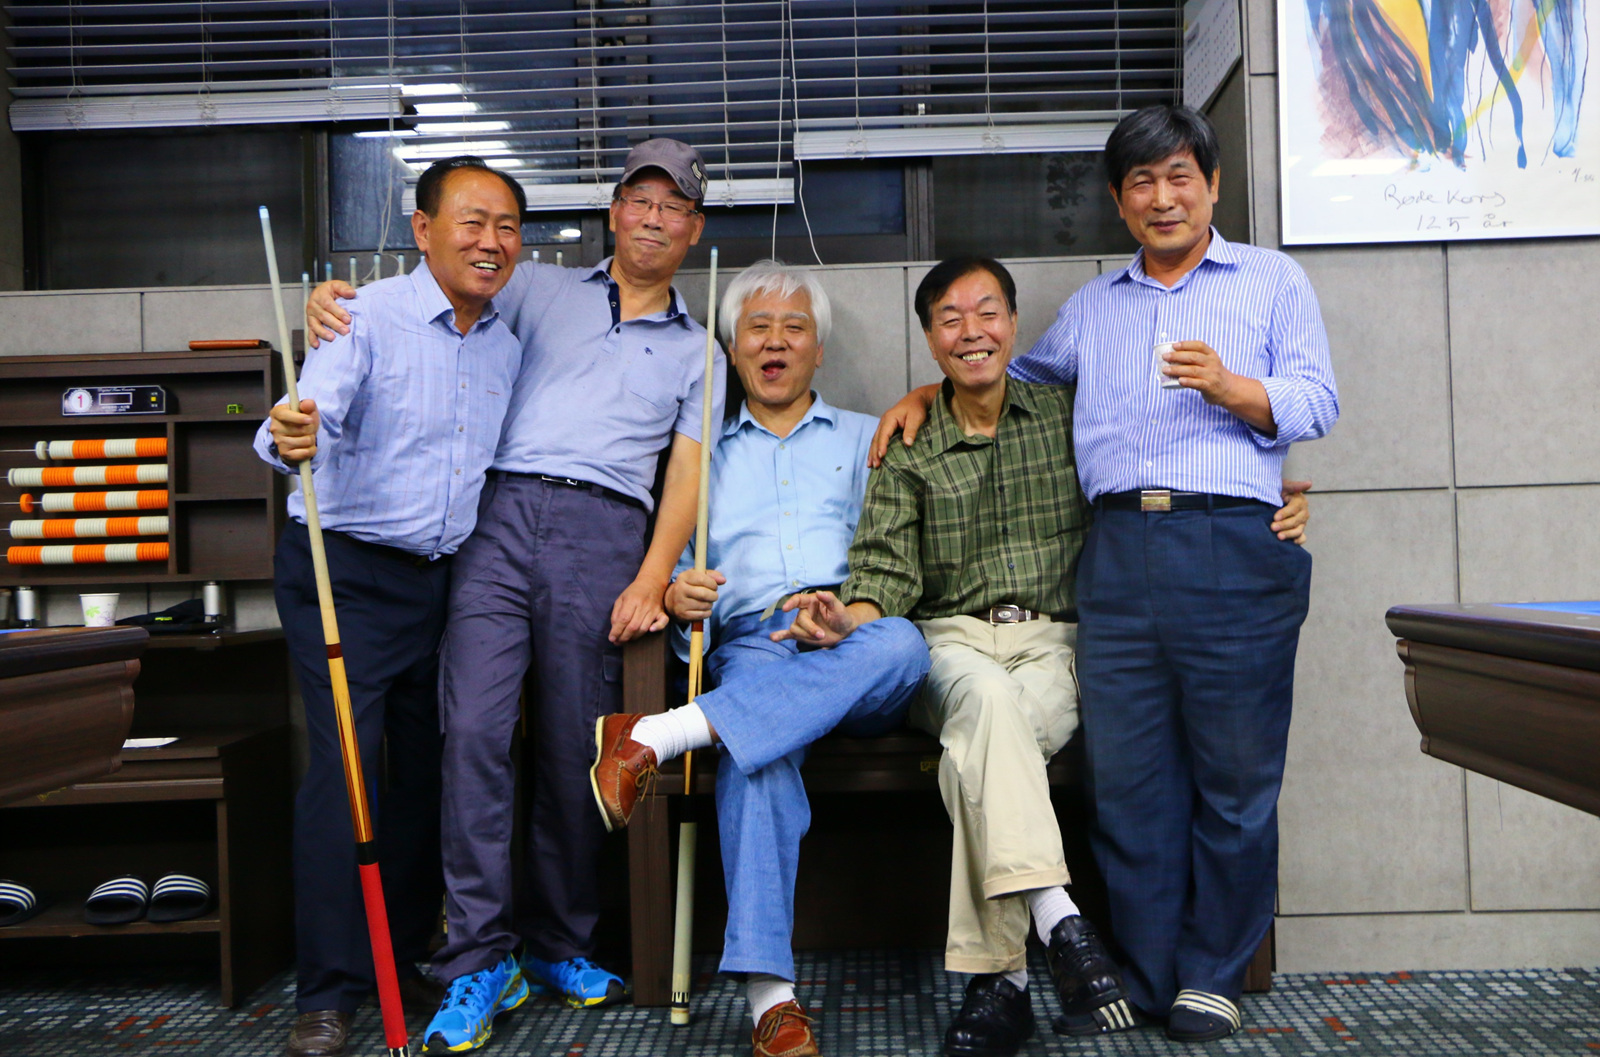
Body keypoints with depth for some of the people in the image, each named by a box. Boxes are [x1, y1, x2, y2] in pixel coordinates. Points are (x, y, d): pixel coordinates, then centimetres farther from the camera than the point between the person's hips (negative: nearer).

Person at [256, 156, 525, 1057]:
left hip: (452, 578, 6)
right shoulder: (369, 316, -8)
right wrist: (290, 437, -46)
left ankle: (402, 960, 23)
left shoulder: (511, 343, 9)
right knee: (345, 765, -11)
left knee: (429, 769, 8)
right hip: (347, 571, -5)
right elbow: (315, 414, -23)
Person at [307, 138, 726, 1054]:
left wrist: (651, 581, -4)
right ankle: (479, 960, -7)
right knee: (474, 726, -13)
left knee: (575, 749, -1)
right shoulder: (543, 292, 21)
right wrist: (336, 298, 2)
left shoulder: (696, 350, 20)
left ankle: (558, 945, 16)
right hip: (502, 514, 0)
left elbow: (687, 471, 10)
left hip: (605, 533, 0)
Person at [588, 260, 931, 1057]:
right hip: (750, 648, 0)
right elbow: (676, 567, 18)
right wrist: (680, 592, -7)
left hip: (854, 644, 0)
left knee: (902, 644, -38)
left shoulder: (865, 439, 26)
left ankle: (656, 737, -41)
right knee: (757, 749, -36)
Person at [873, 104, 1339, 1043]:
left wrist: (1227, 385, -12)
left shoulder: (1273, 280, 15)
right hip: (1118, 550, 3)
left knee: (1233, 775, -1)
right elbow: (1017, 374, 40)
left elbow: (1316, 403, 5)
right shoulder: (1093, 306, 27)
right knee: (1126, 777, 0)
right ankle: (1144, 977, 10)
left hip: (1233, 549, -3)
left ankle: (1214, 975, 12)